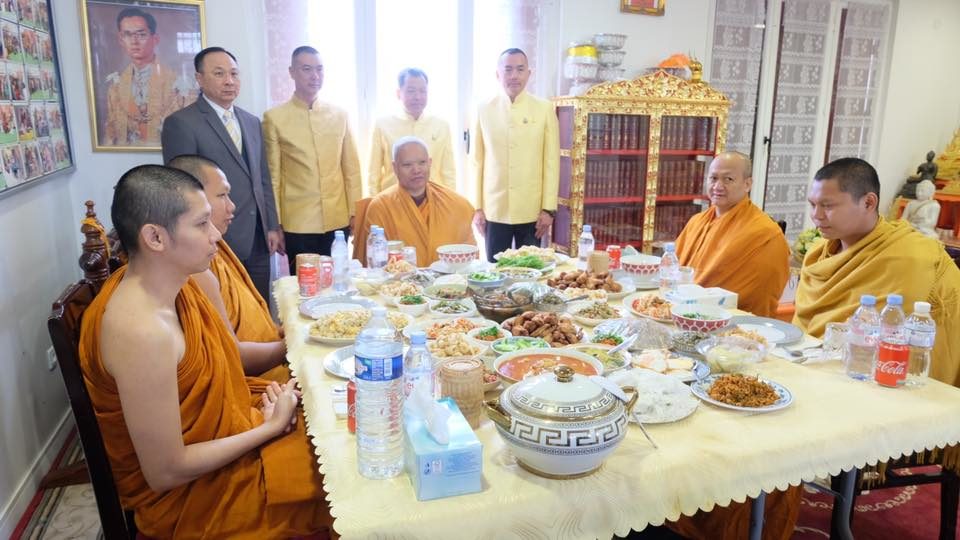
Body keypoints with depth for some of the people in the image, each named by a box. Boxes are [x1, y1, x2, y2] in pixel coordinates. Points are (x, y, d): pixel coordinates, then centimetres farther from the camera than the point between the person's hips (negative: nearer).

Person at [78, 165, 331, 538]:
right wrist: (271, 426, -18)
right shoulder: (143, 331, -32)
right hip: (185, 492, -8)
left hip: (222, 435, 8)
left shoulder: (168, 283, -6)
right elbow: (165, 472, -26)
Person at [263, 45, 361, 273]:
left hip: (338, 222, 3)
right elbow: (272, 175, 0)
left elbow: (351, 167, 10)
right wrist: (274, 224, -2)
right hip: (298, 224, -2)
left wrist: (355, 212, 6)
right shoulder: (274, 118, -1)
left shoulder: (339, 114, 7)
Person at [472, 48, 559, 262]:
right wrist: (477, 207, 1)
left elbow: (552, 161, -1)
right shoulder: (485, 111, 4)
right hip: (494, 211, 1)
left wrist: (548, 208, -5)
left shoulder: (544, 109, 1)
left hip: (531, 211, -1)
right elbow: (478, 161, 4)